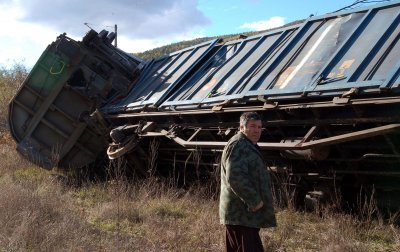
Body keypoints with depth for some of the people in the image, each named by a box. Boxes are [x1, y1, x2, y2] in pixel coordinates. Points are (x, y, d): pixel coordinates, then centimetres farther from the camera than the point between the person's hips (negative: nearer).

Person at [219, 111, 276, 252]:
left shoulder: (248, 146, 20)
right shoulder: (238, 145, -15)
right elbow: (235, 177, -27)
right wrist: (254, 201, -21)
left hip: (245, 214, 11)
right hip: (241, 216, -11)